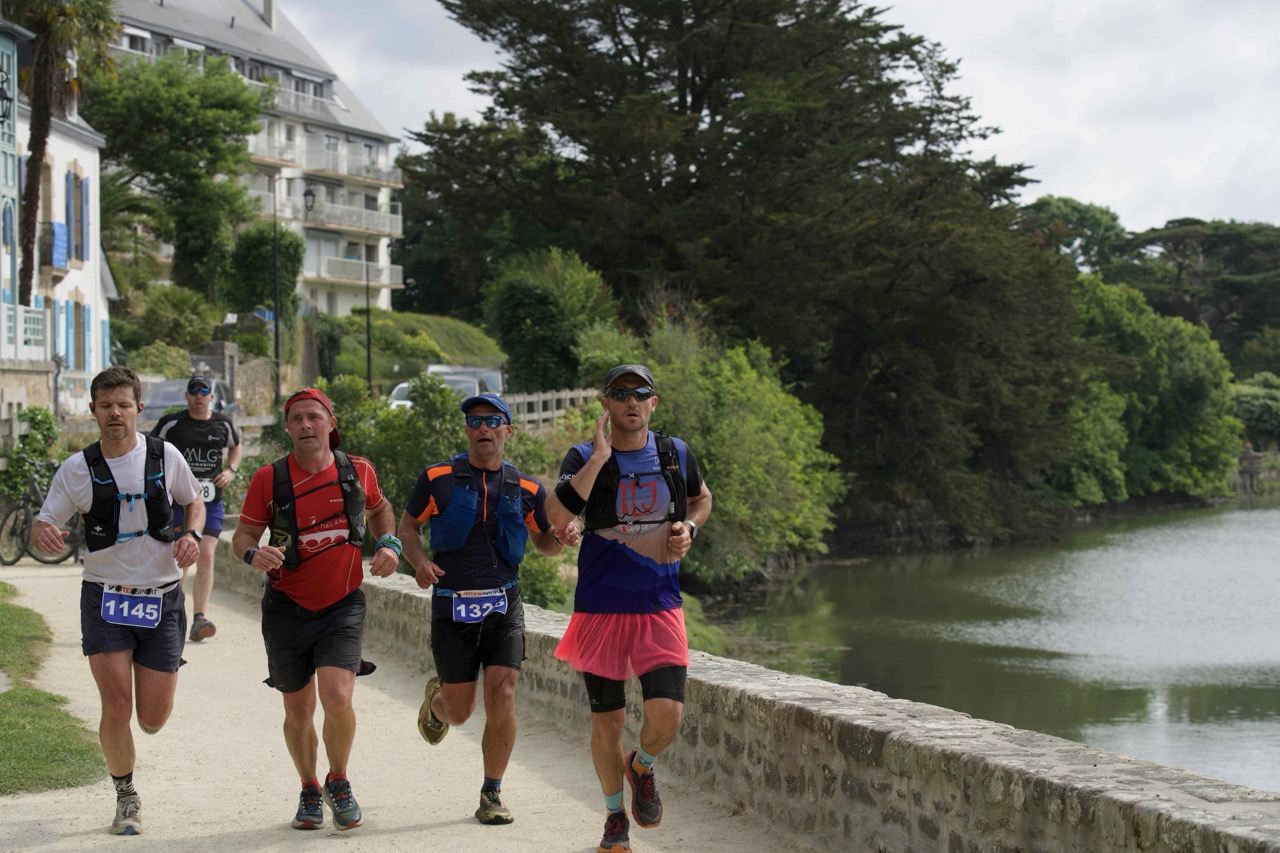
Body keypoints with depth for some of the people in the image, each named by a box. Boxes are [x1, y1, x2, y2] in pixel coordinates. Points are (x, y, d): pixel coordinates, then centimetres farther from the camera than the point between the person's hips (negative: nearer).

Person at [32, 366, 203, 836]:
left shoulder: (165, 456, -3)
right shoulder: (76, 469, -4)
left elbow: (194, 501, 14)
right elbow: (42, 527, 0)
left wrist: (192, 535, -7)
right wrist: (43, 534, -25)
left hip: (161, 599, 1)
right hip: (105, 598, -1)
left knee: (152, 719, 1)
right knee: (117, 705, -11)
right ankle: (126, 798, 13)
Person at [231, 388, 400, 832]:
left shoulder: (358, 471, -1)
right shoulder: (269, 479, -7)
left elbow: (379, 509, 19)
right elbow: (243, 534, -1)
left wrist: (388, 545, 1)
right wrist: (253, 554, -24)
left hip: (343, 605, 0)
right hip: (288, 608, 0)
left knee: (337, 698, -18)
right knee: (298, 709, 9)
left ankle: (338, 781, 10)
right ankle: (310, 792, 34)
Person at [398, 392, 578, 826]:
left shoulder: (526, 489, 4)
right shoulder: (438, 478, -2)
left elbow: (542, 541, 17)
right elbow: (408, 525, 8)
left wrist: (561, 537, -7)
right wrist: (420, 561, -12)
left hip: (503, 606, 1)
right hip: (452, 607, -1)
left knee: (502, 698, -11)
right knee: (459, 711, 5)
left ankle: (492, 795, 5)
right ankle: (436, 698, 44)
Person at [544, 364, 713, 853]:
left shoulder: (676, 453, 4)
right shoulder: (584, 458, -5)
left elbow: (701, 499, 25)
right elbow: (556, 517, -23)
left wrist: (688, 528, 3)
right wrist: (600, 457, -24)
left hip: (660, 608, 2)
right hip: (601, 607, -1)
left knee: (667, 716, -11)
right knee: (607, 721, 5)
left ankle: (641, 766, 24)